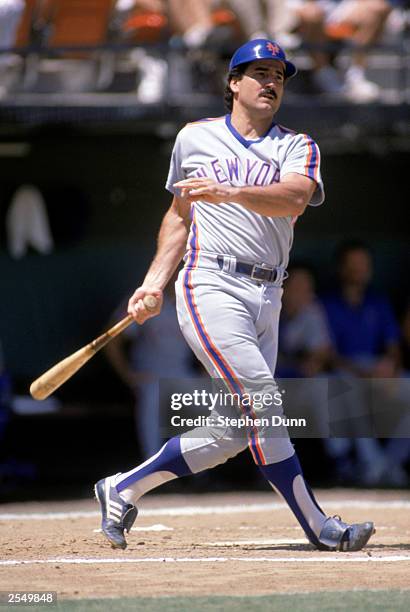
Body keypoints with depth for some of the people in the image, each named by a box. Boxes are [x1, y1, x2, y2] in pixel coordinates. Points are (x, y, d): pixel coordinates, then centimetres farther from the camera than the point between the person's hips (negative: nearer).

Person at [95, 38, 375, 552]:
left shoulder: (298, 148, 10)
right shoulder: (194, 138, 10)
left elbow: (295, 197, -13)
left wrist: (232, 192, -29)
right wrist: (155, 282, 13)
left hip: (267, 298, 4)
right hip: (212, 286, -4)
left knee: (230, 432, 3)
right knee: (262, 404, -17)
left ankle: (123, 490, 19)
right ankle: (318, 527, -13)